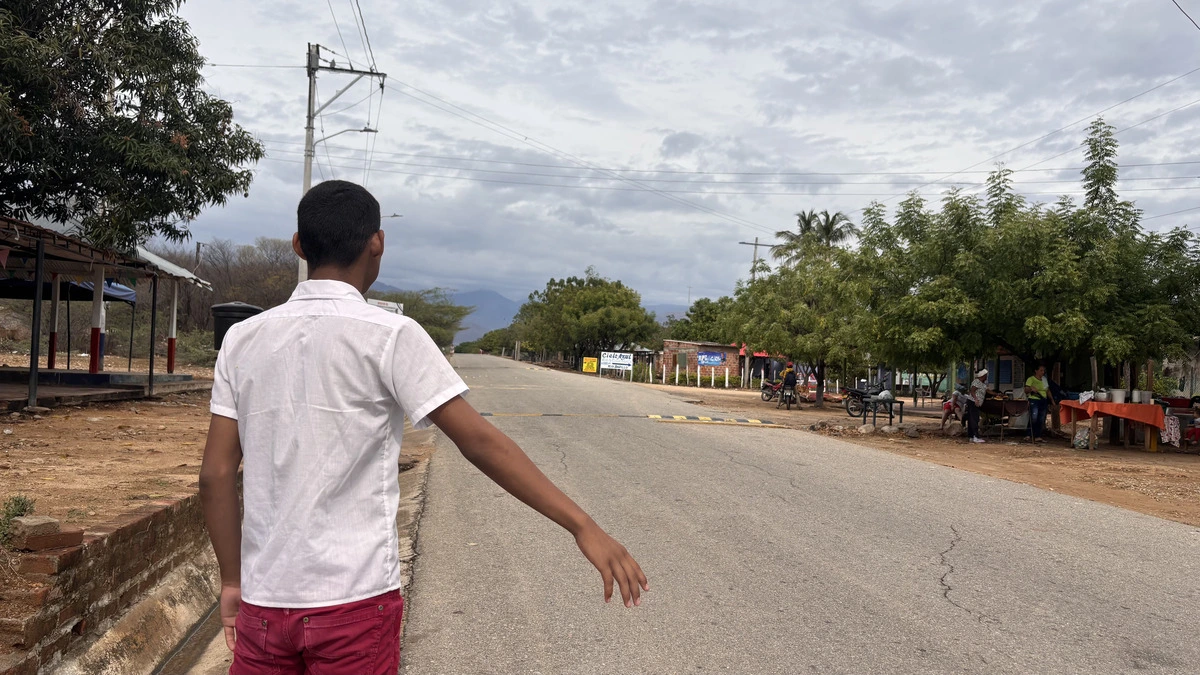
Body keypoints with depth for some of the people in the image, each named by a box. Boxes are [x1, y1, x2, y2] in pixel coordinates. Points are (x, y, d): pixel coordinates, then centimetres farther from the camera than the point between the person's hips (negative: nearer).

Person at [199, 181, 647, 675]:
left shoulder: (242, 339, 2)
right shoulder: (390, 336, -11)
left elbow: (216, 474, 3)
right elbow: (480, 441, -17)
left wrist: (232, 581, 14)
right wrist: (583, 527, -16)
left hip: (263, 600, 4)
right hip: (353, 600, -3)